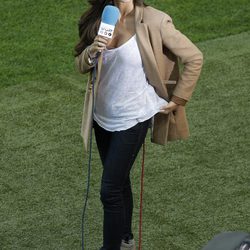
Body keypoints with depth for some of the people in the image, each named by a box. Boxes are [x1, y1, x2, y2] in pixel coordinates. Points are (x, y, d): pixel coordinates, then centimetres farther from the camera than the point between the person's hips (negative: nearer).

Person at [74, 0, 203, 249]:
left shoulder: (153, 21, -19)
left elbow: (194, 58, -11)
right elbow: (81, 65, 3)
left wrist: (177, 100, -8)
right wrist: (92, 51, -20)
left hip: (132, 119, -6)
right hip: (102, 116, 6)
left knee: (110, 190, -5)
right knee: (119, 181, 22)